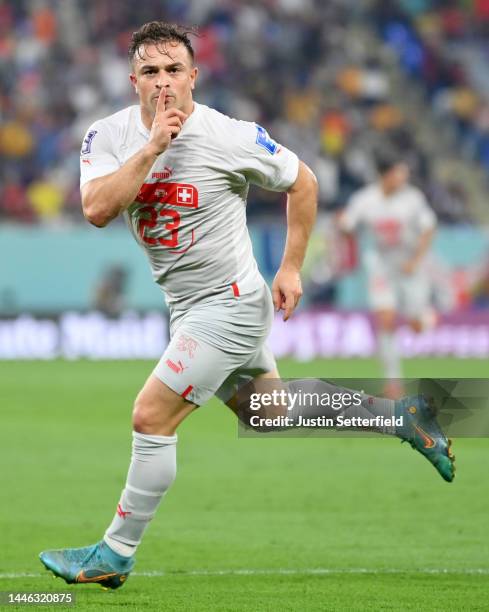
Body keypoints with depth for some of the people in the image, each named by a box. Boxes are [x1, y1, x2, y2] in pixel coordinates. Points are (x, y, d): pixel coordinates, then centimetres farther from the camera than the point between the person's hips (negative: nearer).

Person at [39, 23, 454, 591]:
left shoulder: (231, 138, -18)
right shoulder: (110, 135, -7)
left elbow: (302, 182, -3)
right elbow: (97, 209, -24)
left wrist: (291, 268, -3)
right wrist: (153, 147, -29)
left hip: (229, 304, -7)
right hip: (185, 305, 7)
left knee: (152, 418, -13)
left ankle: (115, 554, -1)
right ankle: (400, 415, 37)